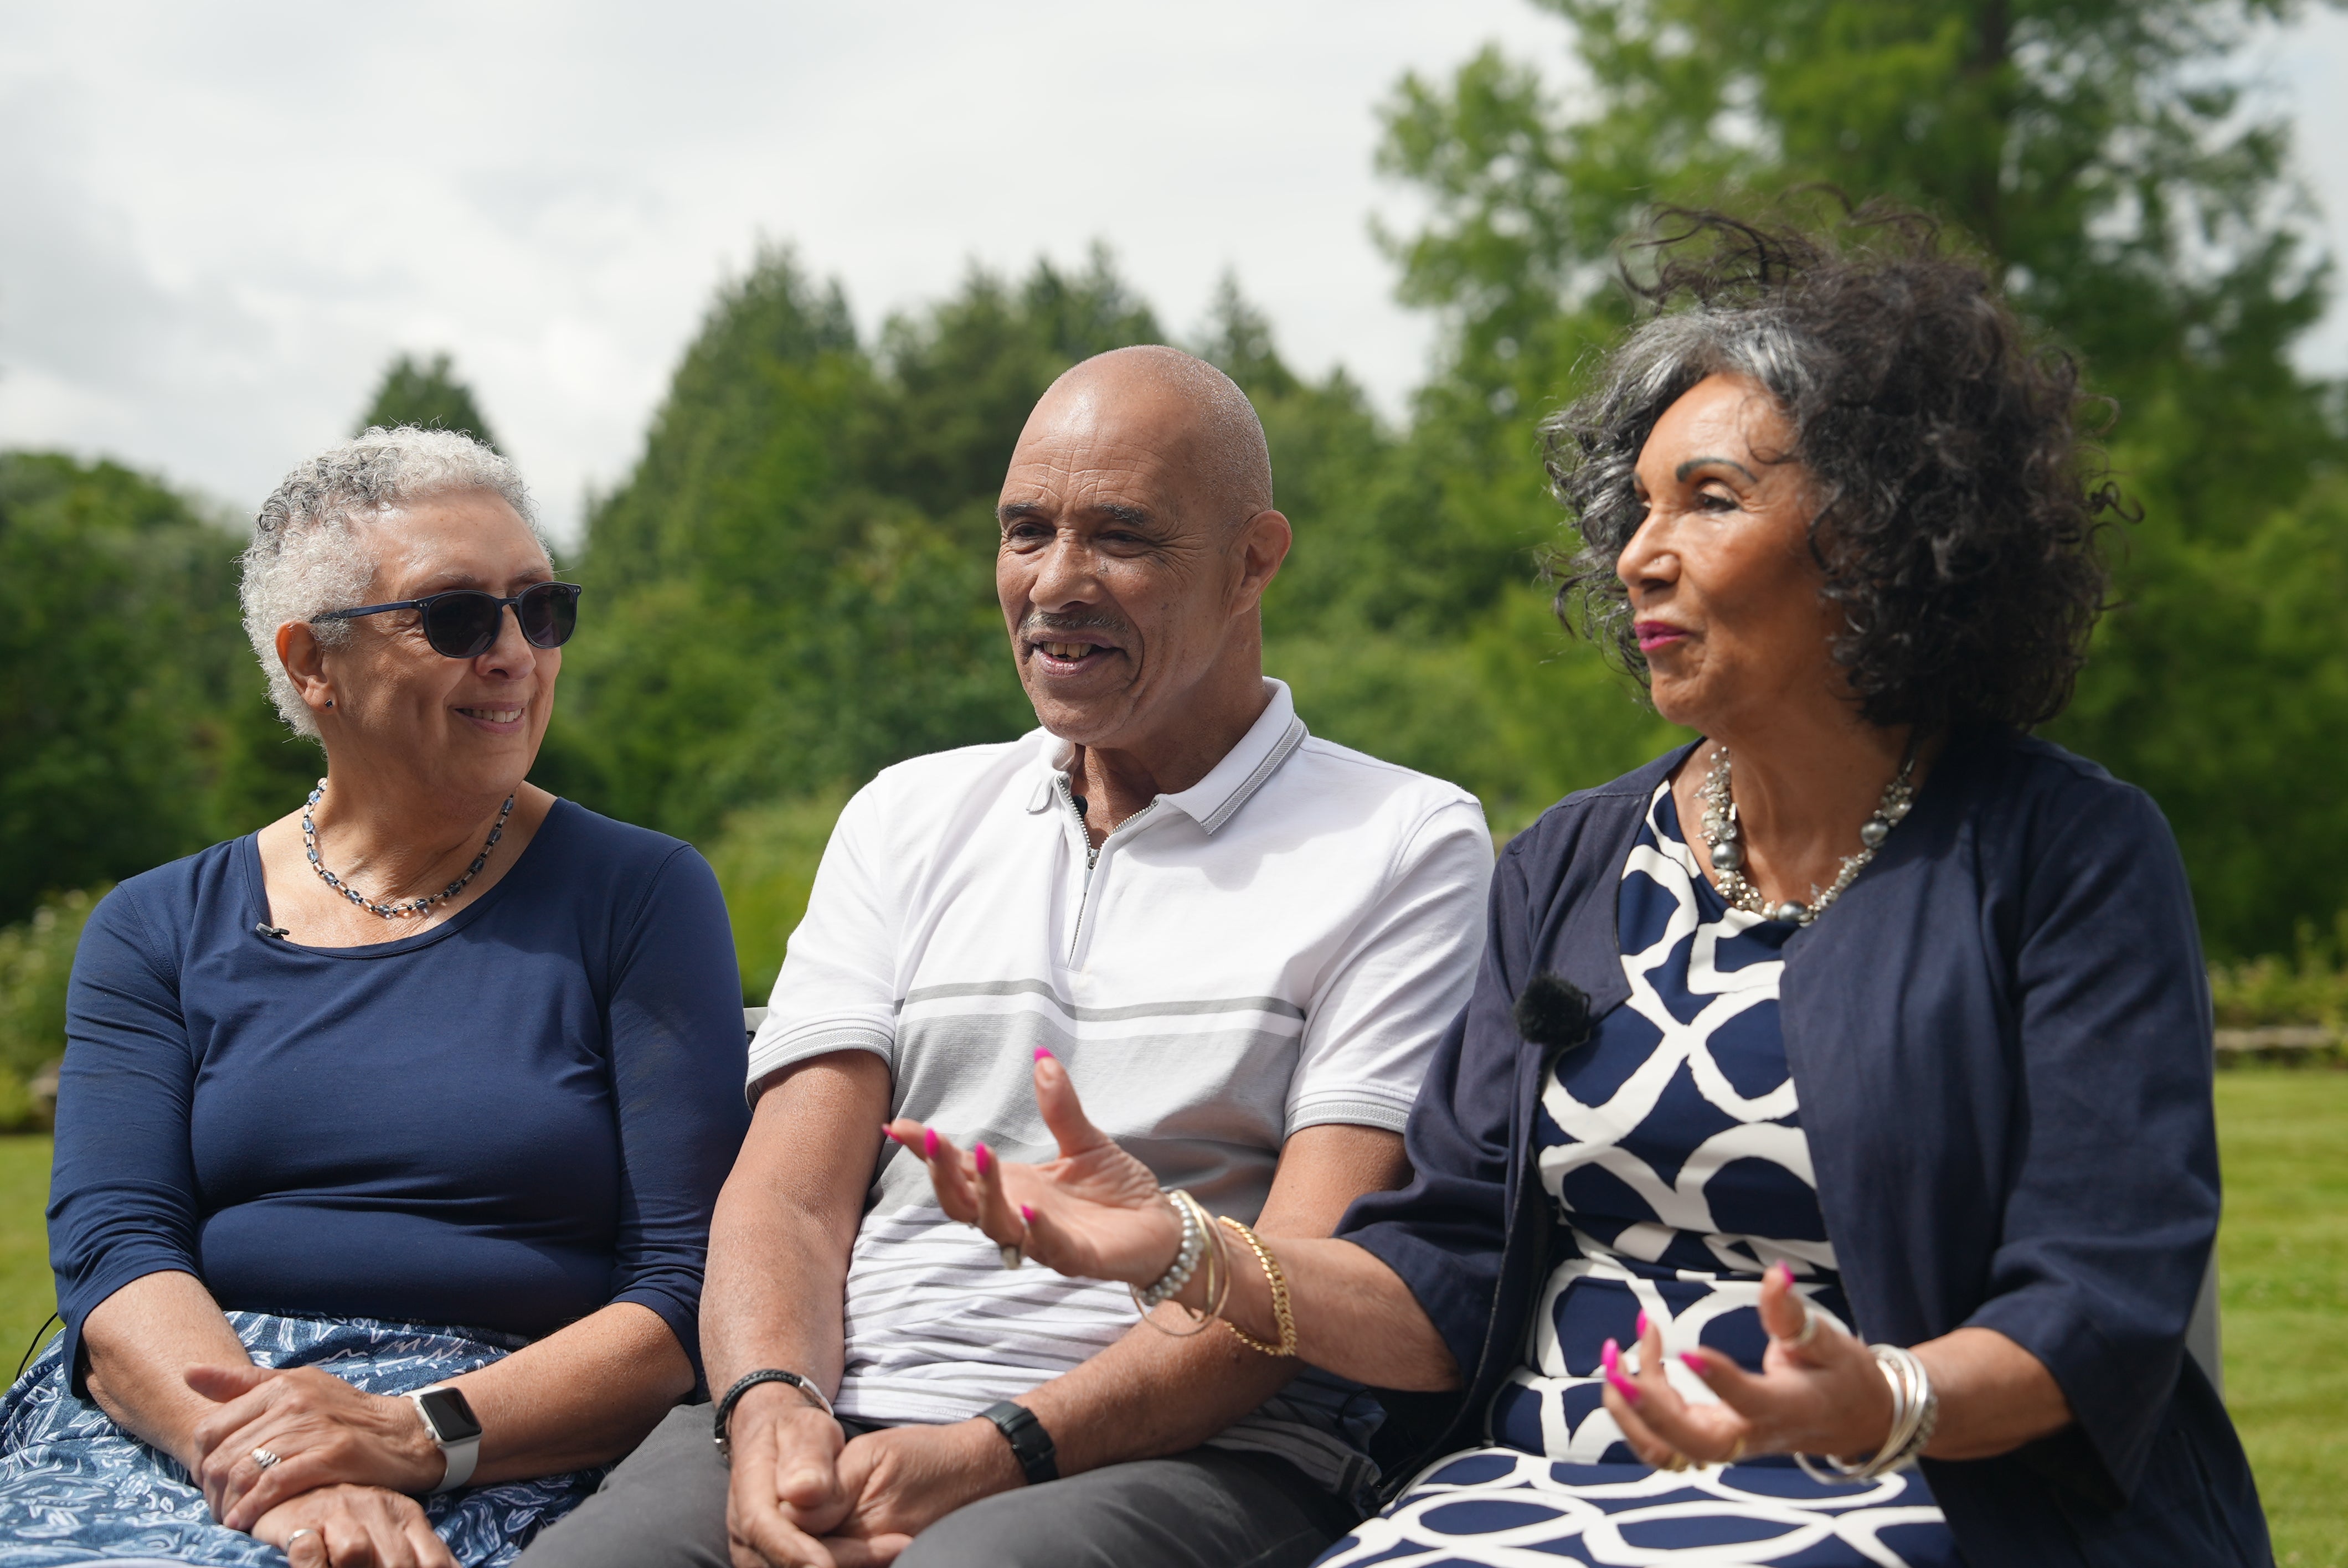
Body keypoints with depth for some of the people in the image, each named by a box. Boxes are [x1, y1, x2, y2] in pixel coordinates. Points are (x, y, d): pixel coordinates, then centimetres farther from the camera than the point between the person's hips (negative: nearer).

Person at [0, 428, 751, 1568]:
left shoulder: (638, 898, 8)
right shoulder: (156, 931, 14)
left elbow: (690, 1296, -1)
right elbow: (112, 1254, -1)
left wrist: (419, 1434, -16)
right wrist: (265, 1470, -21)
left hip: (493, 1454, -3)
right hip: (164, 1418, 3)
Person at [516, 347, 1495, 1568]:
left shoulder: (1403, 847, 6)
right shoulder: (909, 817, 20)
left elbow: (1304, 1278, -5)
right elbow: (786, 1195, 10)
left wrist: (1000, 1453, -18)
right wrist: (771, 1408, -12)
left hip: (1183, 1455, -3)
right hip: (842, 1420, 4)